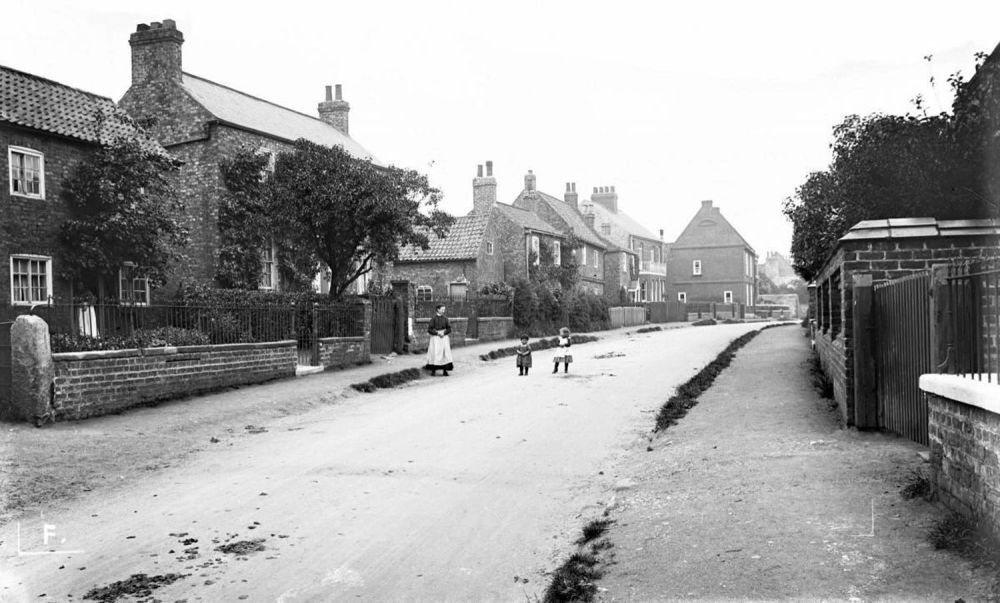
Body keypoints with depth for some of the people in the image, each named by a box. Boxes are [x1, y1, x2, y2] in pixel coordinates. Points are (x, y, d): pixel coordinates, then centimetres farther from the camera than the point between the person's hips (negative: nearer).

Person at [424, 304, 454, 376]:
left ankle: (445, 370, -2)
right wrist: (437, 333, -13)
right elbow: (429, 329, -5)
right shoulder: (433, 318, -4)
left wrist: (444, 333, -9)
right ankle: (433, 370, -2)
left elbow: (449, 329, 8)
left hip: (444, 337, 3)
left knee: (445, 353, -5)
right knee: (435, 353, -8)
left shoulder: (445, 318, 5)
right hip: (435, 338, -3)